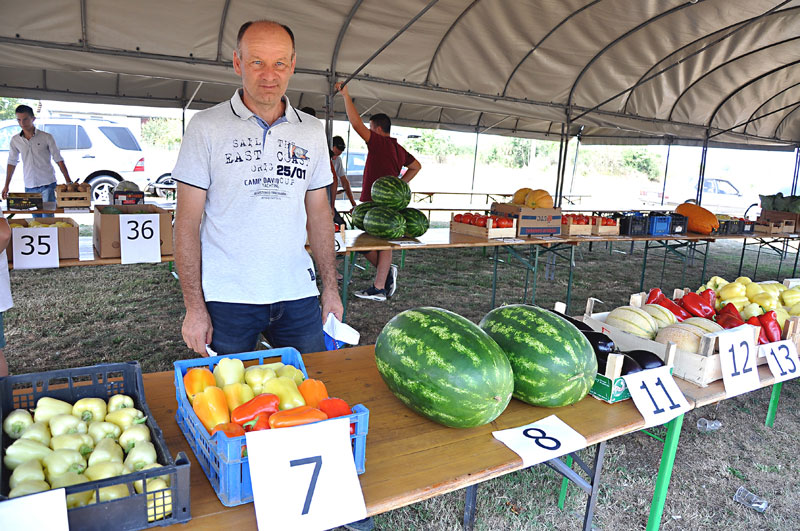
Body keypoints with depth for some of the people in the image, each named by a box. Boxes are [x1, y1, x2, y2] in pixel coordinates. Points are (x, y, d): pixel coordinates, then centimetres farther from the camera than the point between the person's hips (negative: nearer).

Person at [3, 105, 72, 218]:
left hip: (47, 184, -3)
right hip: (29, 186, 3)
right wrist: (6, 185, 11)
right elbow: (12, 162, 14)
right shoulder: (15, 140, 6)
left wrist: (68, 181, -8)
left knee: (48, 217, -6)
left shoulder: (46, 137, -4)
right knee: (36, 218, 9)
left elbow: (58, 160, -2)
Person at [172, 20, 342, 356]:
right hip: (227, 299, -3)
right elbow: (187, 223, -3)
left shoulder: (312, 131, 8)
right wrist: (194, 306, -8)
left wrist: (331, 286, 9)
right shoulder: (206, 127, -2)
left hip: (297, 295, 3)